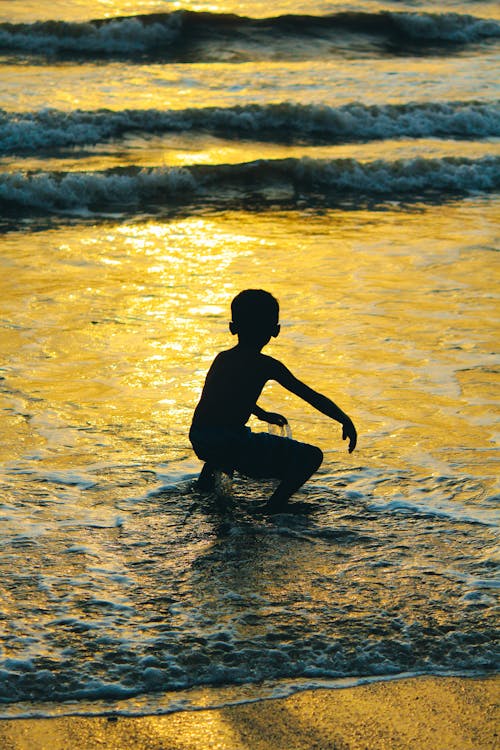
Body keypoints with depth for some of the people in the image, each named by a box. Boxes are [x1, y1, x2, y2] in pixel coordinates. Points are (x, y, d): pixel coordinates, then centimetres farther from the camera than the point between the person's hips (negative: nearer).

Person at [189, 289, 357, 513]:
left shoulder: (222, 358, 16)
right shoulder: (267, 366, -3)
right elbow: (314, 398, -1)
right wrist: (346, 421, 10)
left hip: (198, 441, 7)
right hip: (231, 445, -7)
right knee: (311, 456, -1)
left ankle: (209, 473, 34)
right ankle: (275, 505, -11)